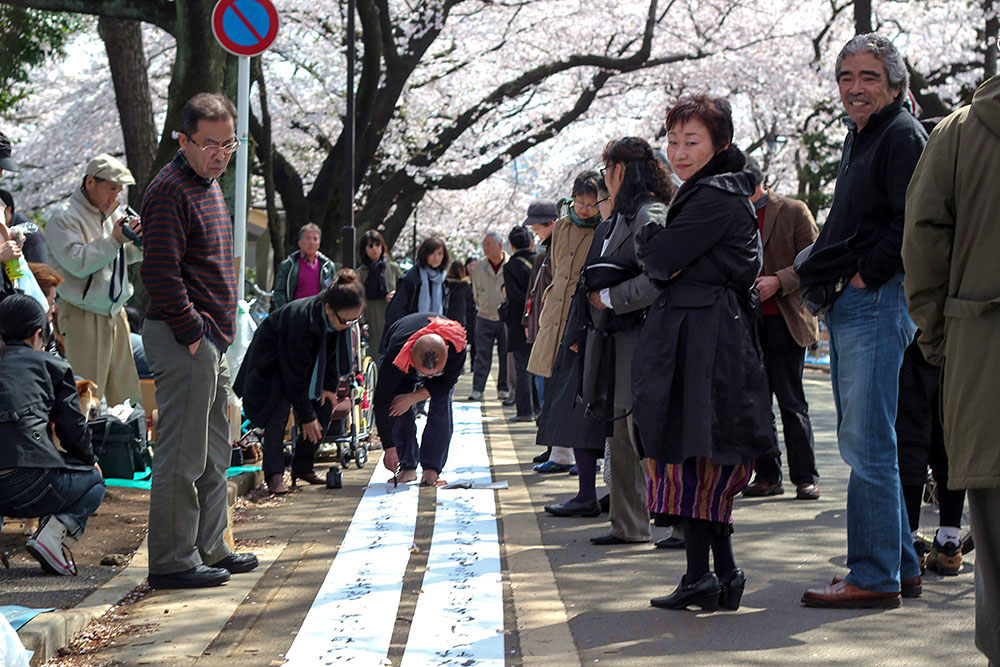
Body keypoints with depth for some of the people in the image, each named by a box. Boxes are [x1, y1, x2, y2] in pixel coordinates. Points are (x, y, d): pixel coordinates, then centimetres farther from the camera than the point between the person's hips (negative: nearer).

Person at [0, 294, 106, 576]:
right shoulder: (50, 366, 10)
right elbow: (73, 427, 9)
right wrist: (89, 461, 31)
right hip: (25, 484, -5)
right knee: (93, 481, 27)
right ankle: (52, 535, -2)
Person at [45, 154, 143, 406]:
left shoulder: (113, 213, 14)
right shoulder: (64, 218, -9)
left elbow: (125, 256, 22)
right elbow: (78, 264, -20)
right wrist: (114, 240, -21)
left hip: (115, 313, 7)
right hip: (83, 317, -7)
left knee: (125, 394, 8)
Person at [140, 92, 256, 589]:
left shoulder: (208, 185, 18)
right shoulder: (170, 190, -14)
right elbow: (160, 274, -21)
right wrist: (191, 332, -19)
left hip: (211, 340, 10)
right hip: (184, 340, -10)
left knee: (214, 453, 16)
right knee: (182, 454, -6)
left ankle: (209, 549, 26)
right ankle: (172, 561, 1)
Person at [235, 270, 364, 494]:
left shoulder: (343, 318, -23)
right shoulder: (301, 319, -40)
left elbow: (334, 353, -1)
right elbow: (294, 375, -32)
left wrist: (329, 386, -8)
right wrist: (307, 417, -27)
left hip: (308, 360, 6)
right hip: (273, 361, -6)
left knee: (324, 408, -4)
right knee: (278, 410, -21)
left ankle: (302, 467, 7)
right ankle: (274, 474, -19)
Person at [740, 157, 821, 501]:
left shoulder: (793, 212, 1)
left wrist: (778, 282, -17)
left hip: (784, 319, -4)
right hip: (744, 321, 4)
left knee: (791, 401, -4)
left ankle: (805, 477, 4)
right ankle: (767, 475, 12)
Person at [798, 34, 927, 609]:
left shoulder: (903, 135, -7)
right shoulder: (860, 140, 22)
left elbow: (912, 222, -18)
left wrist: (865, 276, -14)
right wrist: (823, 278, 15)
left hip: (877, 303, -10)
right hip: (848, 307, 10)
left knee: (867, 444, -9)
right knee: (862, 443, 12)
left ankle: (875, 577, -5)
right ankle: (902, 566, 19)